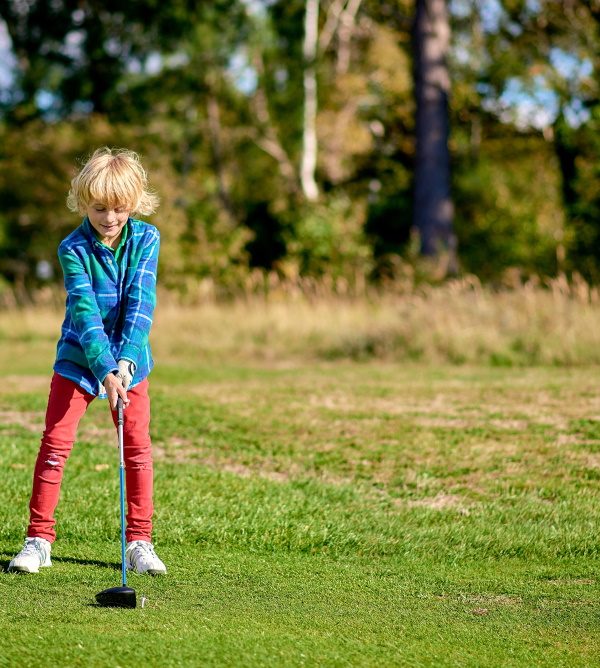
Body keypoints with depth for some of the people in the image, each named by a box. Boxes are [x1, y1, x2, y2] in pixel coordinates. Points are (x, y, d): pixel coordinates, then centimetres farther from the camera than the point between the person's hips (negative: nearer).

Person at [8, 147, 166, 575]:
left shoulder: (146, 239, -9)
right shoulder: (74, 249, -15)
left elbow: (140, 303, -16)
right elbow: (84, 311, -23)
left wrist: (125, 361, -26)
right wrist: (104, 368, -32)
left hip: (130, 360, 2)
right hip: (79, 359, -2)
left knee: (138, 446, 1)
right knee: (56, 442, -5)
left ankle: (139, 542, 10)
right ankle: (39, 539, 2)